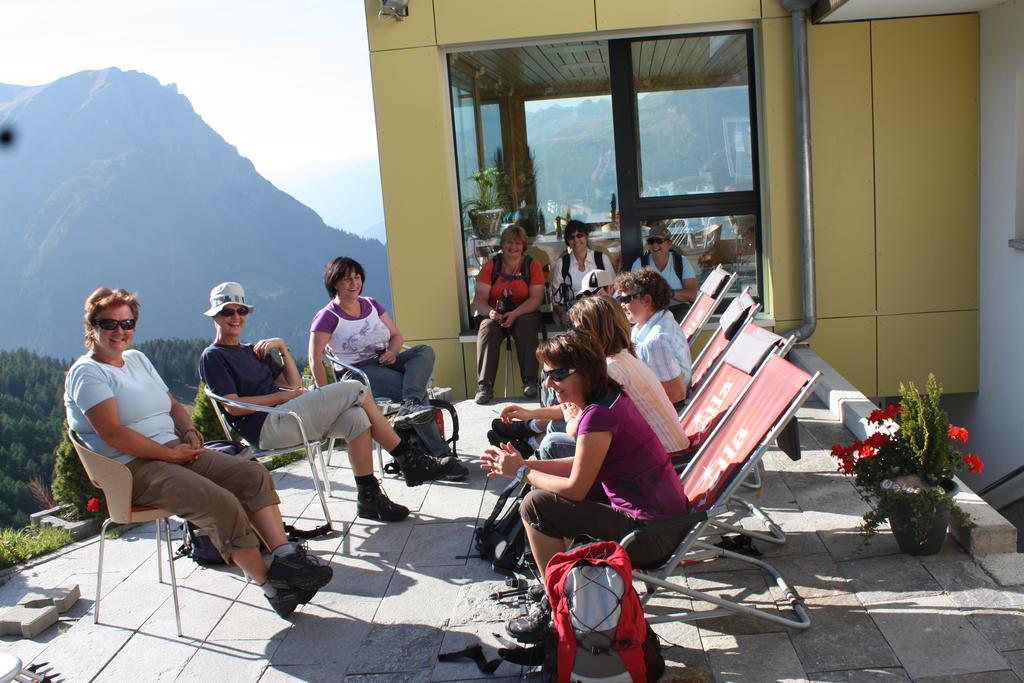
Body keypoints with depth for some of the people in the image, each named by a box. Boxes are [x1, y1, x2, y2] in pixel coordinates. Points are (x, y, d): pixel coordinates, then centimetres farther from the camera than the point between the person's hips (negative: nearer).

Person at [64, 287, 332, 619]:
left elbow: (173, 404, 24)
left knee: (253, 474, -9)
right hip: (133, 469, -9)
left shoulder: (137, 359, 19)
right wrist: (170, 454, -17)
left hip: (175, 450, 9)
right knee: (220, 503, -28)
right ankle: (270, 584, -19)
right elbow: (112, 433, -18)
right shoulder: (86, 373, -6)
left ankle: (284, 555, -17)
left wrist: (189, 430, 2)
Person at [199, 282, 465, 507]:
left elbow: (293, 382, 20)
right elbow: (233, 406, -11)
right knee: (355, 390, -17)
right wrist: (283, 396, -11)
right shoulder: (213, 357, 1)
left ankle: (369, 497, -16)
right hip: (266, 428, -8)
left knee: (355, 417, -20)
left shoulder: (251, 351, 25)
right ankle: (412, 461, -10)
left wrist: (282, 348, 7)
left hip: (284, 418, 8)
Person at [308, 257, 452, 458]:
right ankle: (438, 452, -34)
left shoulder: (371, 304, 15)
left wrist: (392, 352, -7)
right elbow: (315, 360, -13)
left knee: (425, 351, -23)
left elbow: (397, 335, 18)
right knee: (418, 391, -28)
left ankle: (410, 405, -47)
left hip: (384, 363, 7)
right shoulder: (327, 317, -5)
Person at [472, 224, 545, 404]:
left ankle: (530, 381, -33)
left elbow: (536, 298, -8)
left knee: (526, 325, -34)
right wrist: (490, 312, -25)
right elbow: (479, 299, -2)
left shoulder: (533, 266, 2)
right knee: (487, 329, -31)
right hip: (495, 314, 1)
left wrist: (515, 314, -24)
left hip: (524, 313, -1)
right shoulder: (491, 265, 4)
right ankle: (484, 386, -36)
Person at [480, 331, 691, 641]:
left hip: (652, 534, -10)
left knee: (536, 505, -8)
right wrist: (524, 463, 9)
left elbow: (575, 488, -16)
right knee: (550, 489, 19)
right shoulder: (612, 396, 6)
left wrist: (522, 472, -3)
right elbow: (583, 465, 14)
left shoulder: (598, 415, -22)